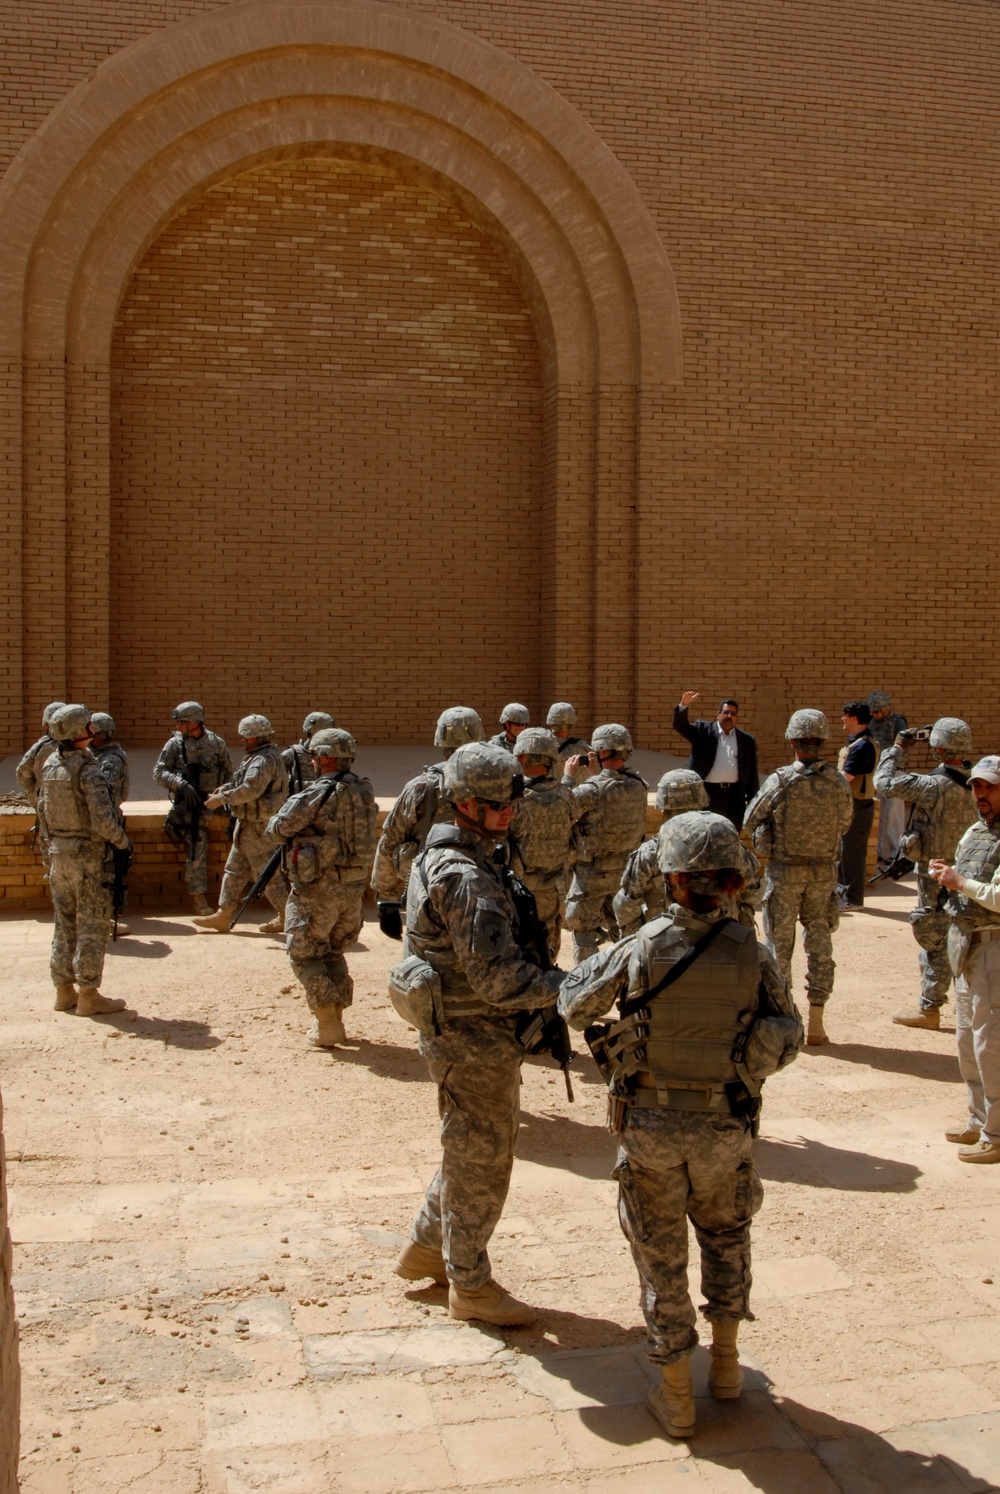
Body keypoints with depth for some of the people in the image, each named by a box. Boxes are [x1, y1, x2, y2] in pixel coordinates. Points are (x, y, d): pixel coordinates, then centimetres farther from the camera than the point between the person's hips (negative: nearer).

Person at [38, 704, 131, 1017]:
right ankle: (88, 995, 3)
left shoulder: (50, 765, 5)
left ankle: (64, 991, 20)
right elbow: (103, 821, -24)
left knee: (65, 923, 14)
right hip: (89, 856, -7)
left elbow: (43, 809, 14)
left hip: (58, 853, 7)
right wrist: (123, 842, -8)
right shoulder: (88, 771, -19)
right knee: (92, 926, 0)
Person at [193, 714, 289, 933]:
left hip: (258, 825, -11)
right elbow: (245, 782, 22)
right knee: (234, 868, 13)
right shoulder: (260, 757, 14)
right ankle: (223, 916, 17)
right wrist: (225, 788, 7)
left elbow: (251, 789, -31)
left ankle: (287, 917, 6)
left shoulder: (265, 760, -20)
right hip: (249, 824, 11)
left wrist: (222, 798, -26)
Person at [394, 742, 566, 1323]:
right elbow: (497, 977, -29)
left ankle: (427, 1247, 39)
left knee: (472, 1150, 25)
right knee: (481, 1165, 6)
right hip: (476, 1042, -10)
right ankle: (470, 1285, 22)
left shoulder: (444, 858, 8)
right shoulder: (467, 878, -25)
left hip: (471, 1035, 10)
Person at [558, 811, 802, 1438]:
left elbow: (574, 1004, -3)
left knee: (661, 1253, 13)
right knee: (726, 1234, 27)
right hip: (725, 1127, 2)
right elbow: (789, 1035, -2)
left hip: (651, 1126, -1)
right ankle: (727, 1361, 36)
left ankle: (676, 1397, 22)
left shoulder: (641, 949, -17)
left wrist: (602, 960, 15)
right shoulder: (753, 953, -12)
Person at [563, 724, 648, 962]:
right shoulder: (638, 786, -7)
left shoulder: (593, 789, -26)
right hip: (626, 868, 6)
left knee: (583, 925, 8)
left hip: (593, 871, -6)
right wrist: (598, 771, 8)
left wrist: (568, 776, -3)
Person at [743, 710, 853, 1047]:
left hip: (784, 870, -2)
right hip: (823, 871, 2)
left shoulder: (780, 781, -16)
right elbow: (844, 824, 9)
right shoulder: (838, 783, -7)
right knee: (819, 943, 11)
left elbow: (750, 822, -5)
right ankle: (816, 1023, 14)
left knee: (779, 943, 8)